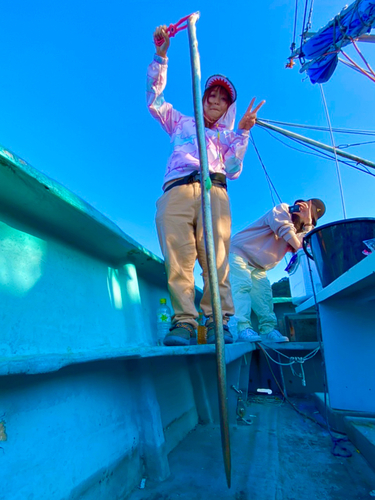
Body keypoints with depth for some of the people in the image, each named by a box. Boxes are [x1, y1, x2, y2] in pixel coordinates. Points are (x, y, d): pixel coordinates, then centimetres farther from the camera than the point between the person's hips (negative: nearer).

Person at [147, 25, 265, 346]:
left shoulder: (227, 136, 34)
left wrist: (243, 132, 14)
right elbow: (154, 99, 31)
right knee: (177, 258, -19)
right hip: (176, 190, 0)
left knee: (216, 256, -19)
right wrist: (161, 57, 23)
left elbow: (233, 170, 18)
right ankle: (184, 322, -19)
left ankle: (218, 322, -18)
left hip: (213, 189, 0)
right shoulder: (182, 123, 37)